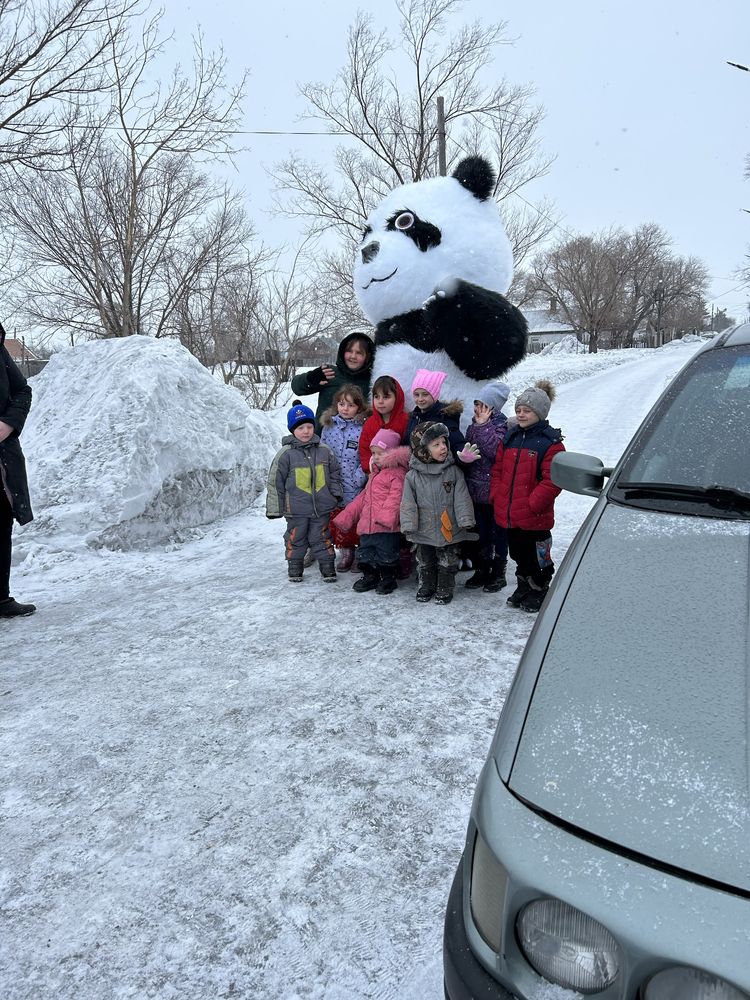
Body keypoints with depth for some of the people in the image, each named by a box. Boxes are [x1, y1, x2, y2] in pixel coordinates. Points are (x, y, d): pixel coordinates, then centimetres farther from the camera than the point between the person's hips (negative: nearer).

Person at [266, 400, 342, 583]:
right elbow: (275, 481, -3)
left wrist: (336, 495, 6)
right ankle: (295, 568, 26)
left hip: (322, 506, 2)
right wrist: (274, 508, -2)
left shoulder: (324, 450, 2)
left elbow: (334, 474, 13)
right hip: (296, 509, -2)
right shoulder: (285, 454, -7)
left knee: (322, 538, 11)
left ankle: (328, 568, 22)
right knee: (296, 539, 11)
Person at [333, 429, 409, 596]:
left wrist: (386, 516, -34)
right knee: (366, 552, 15)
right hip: (367, 524, 9)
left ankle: (388, 579, 17)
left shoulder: (397, 473, -9)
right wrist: (347, 516, 23)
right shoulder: (375, 473, 22)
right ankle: (369, 576, 29)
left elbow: (396, 497, -21)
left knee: (386, 554, 1)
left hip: (386, 527, -9)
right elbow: (363, 497, 26)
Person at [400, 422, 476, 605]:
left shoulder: (453, 471, -5)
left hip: (450, 529, 0)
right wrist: (408, 525, -10)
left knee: (448, 562, 10)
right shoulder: (413, 476, -6)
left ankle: (445, 588, 26)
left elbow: (461, 498, -5)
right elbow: (408, 502, -4)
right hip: (424, 530, 1)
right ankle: (426, 585, 35)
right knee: (425, 562, 17)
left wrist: (466, 520, -11)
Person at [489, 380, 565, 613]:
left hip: (534, 516, -6)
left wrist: (533, 503, -20)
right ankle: (523, 587, 37)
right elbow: (497, 470, 14)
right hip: (508, 514, 6)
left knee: (536, 555, 7)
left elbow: (552, 480, -16)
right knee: (517, 552, 19)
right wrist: (496, 496, 3)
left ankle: (539, 591, 26)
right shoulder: (510, 438, 9)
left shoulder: (550, 442, -11)